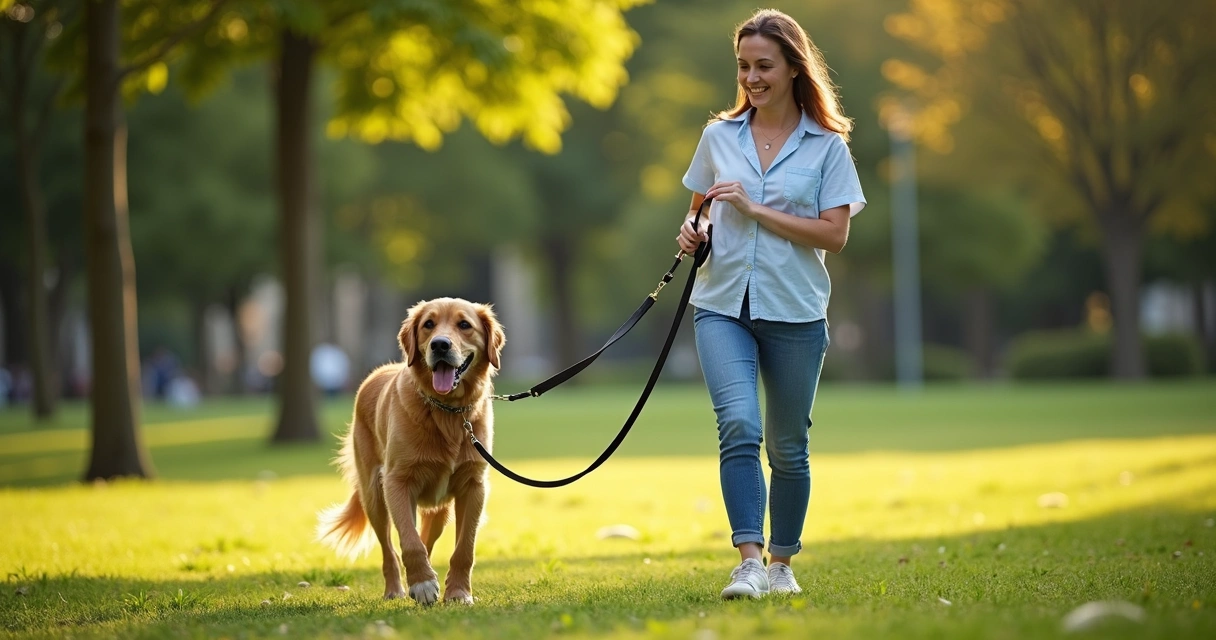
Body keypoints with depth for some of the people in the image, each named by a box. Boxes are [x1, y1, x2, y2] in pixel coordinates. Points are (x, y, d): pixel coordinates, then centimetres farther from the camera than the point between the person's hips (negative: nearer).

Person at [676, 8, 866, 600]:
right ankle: (749, 562, -22)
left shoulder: (827, 146, 0)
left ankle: (781, 563, 25)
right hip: (722, 305, 1)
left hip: (794, 311, -1)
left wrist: (755, 209, -14)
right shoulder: (719, 136, 9)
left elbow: (834, 234, -8)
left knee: (787, 445, 9)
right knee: (738, 425, -20)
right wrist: (691, 231, 0)